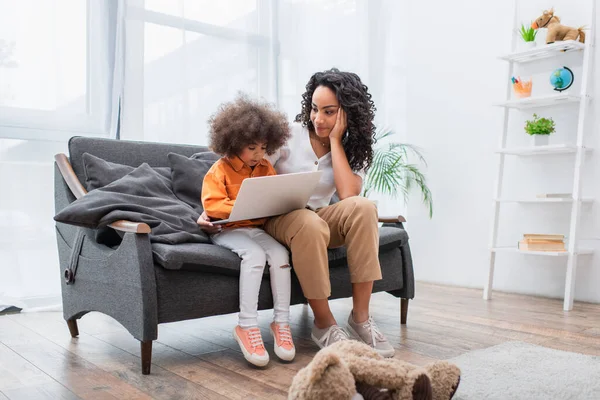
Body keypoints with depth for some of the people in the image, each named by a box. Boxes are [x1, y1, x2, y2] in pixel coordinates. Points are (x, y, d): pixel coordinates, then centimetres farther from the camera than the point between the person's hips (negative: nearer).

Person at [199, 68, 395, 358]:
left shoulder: (352, 150, 3)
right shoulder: (289, 134, -4)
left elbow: (348, 195, -17)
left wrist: (334, 140, -14)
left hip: (320, 217, 3)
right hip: (278, 217, -2)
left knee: (362, 207, -29)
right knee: (310, 225, -39)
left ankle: (360, 318, -24)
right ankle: (324, 324, -20)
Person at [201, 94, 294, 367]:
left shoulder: (266, 169, 13)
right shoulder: (220, 170, -3)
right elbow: (211, 204, -13)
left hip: (257, 228, 5)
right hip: (227, 230, -5)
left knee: (280, 253, -24)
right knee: (254, 254, -33)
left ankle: (281, 322, -14)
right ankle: (247, 326, -26)